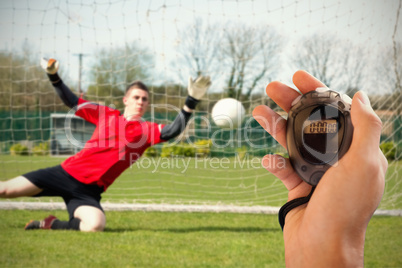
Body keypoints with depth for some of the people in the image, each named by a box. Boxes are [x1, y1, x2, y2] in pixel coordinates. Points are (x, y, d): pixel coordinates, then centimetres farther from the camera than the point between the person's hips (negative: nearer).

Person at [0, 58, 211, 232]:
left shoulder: (147, 129, 3)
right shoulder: (105, 114, 8)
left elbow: (173, 131, -14)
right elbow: (72, 102, 16)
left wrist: (191, 101, -24)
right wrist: (53, 76, 6)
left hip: (88, 191, -1)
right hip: (66, 172, 1)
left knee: (95, 225, -32)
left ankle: (50, 224, -6)